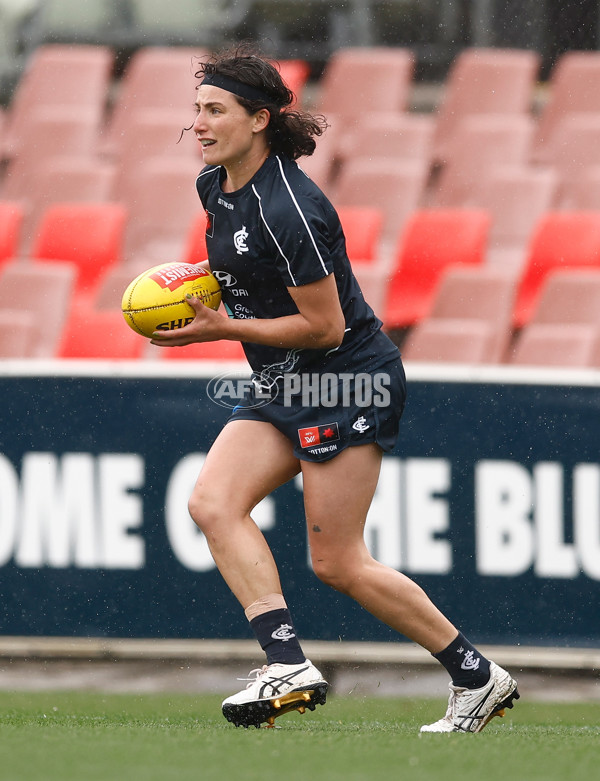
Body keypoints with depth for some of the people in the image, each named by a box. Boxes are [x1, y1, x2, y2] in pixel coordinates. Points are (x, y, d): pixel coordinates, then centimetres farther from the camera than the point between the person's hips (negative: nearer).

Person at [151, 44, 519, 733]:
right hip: (281, 389, 9)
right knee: (212, 502, -13)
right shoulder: (214, 186, 5)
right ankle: (287, 664, -20)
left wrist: (222, 328, -17)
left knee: (337, 563, -8)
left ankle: (476, 677, 5)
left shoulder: (288, 209, -23)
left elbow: (325, 326, -21)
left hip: (348, 378, -9)